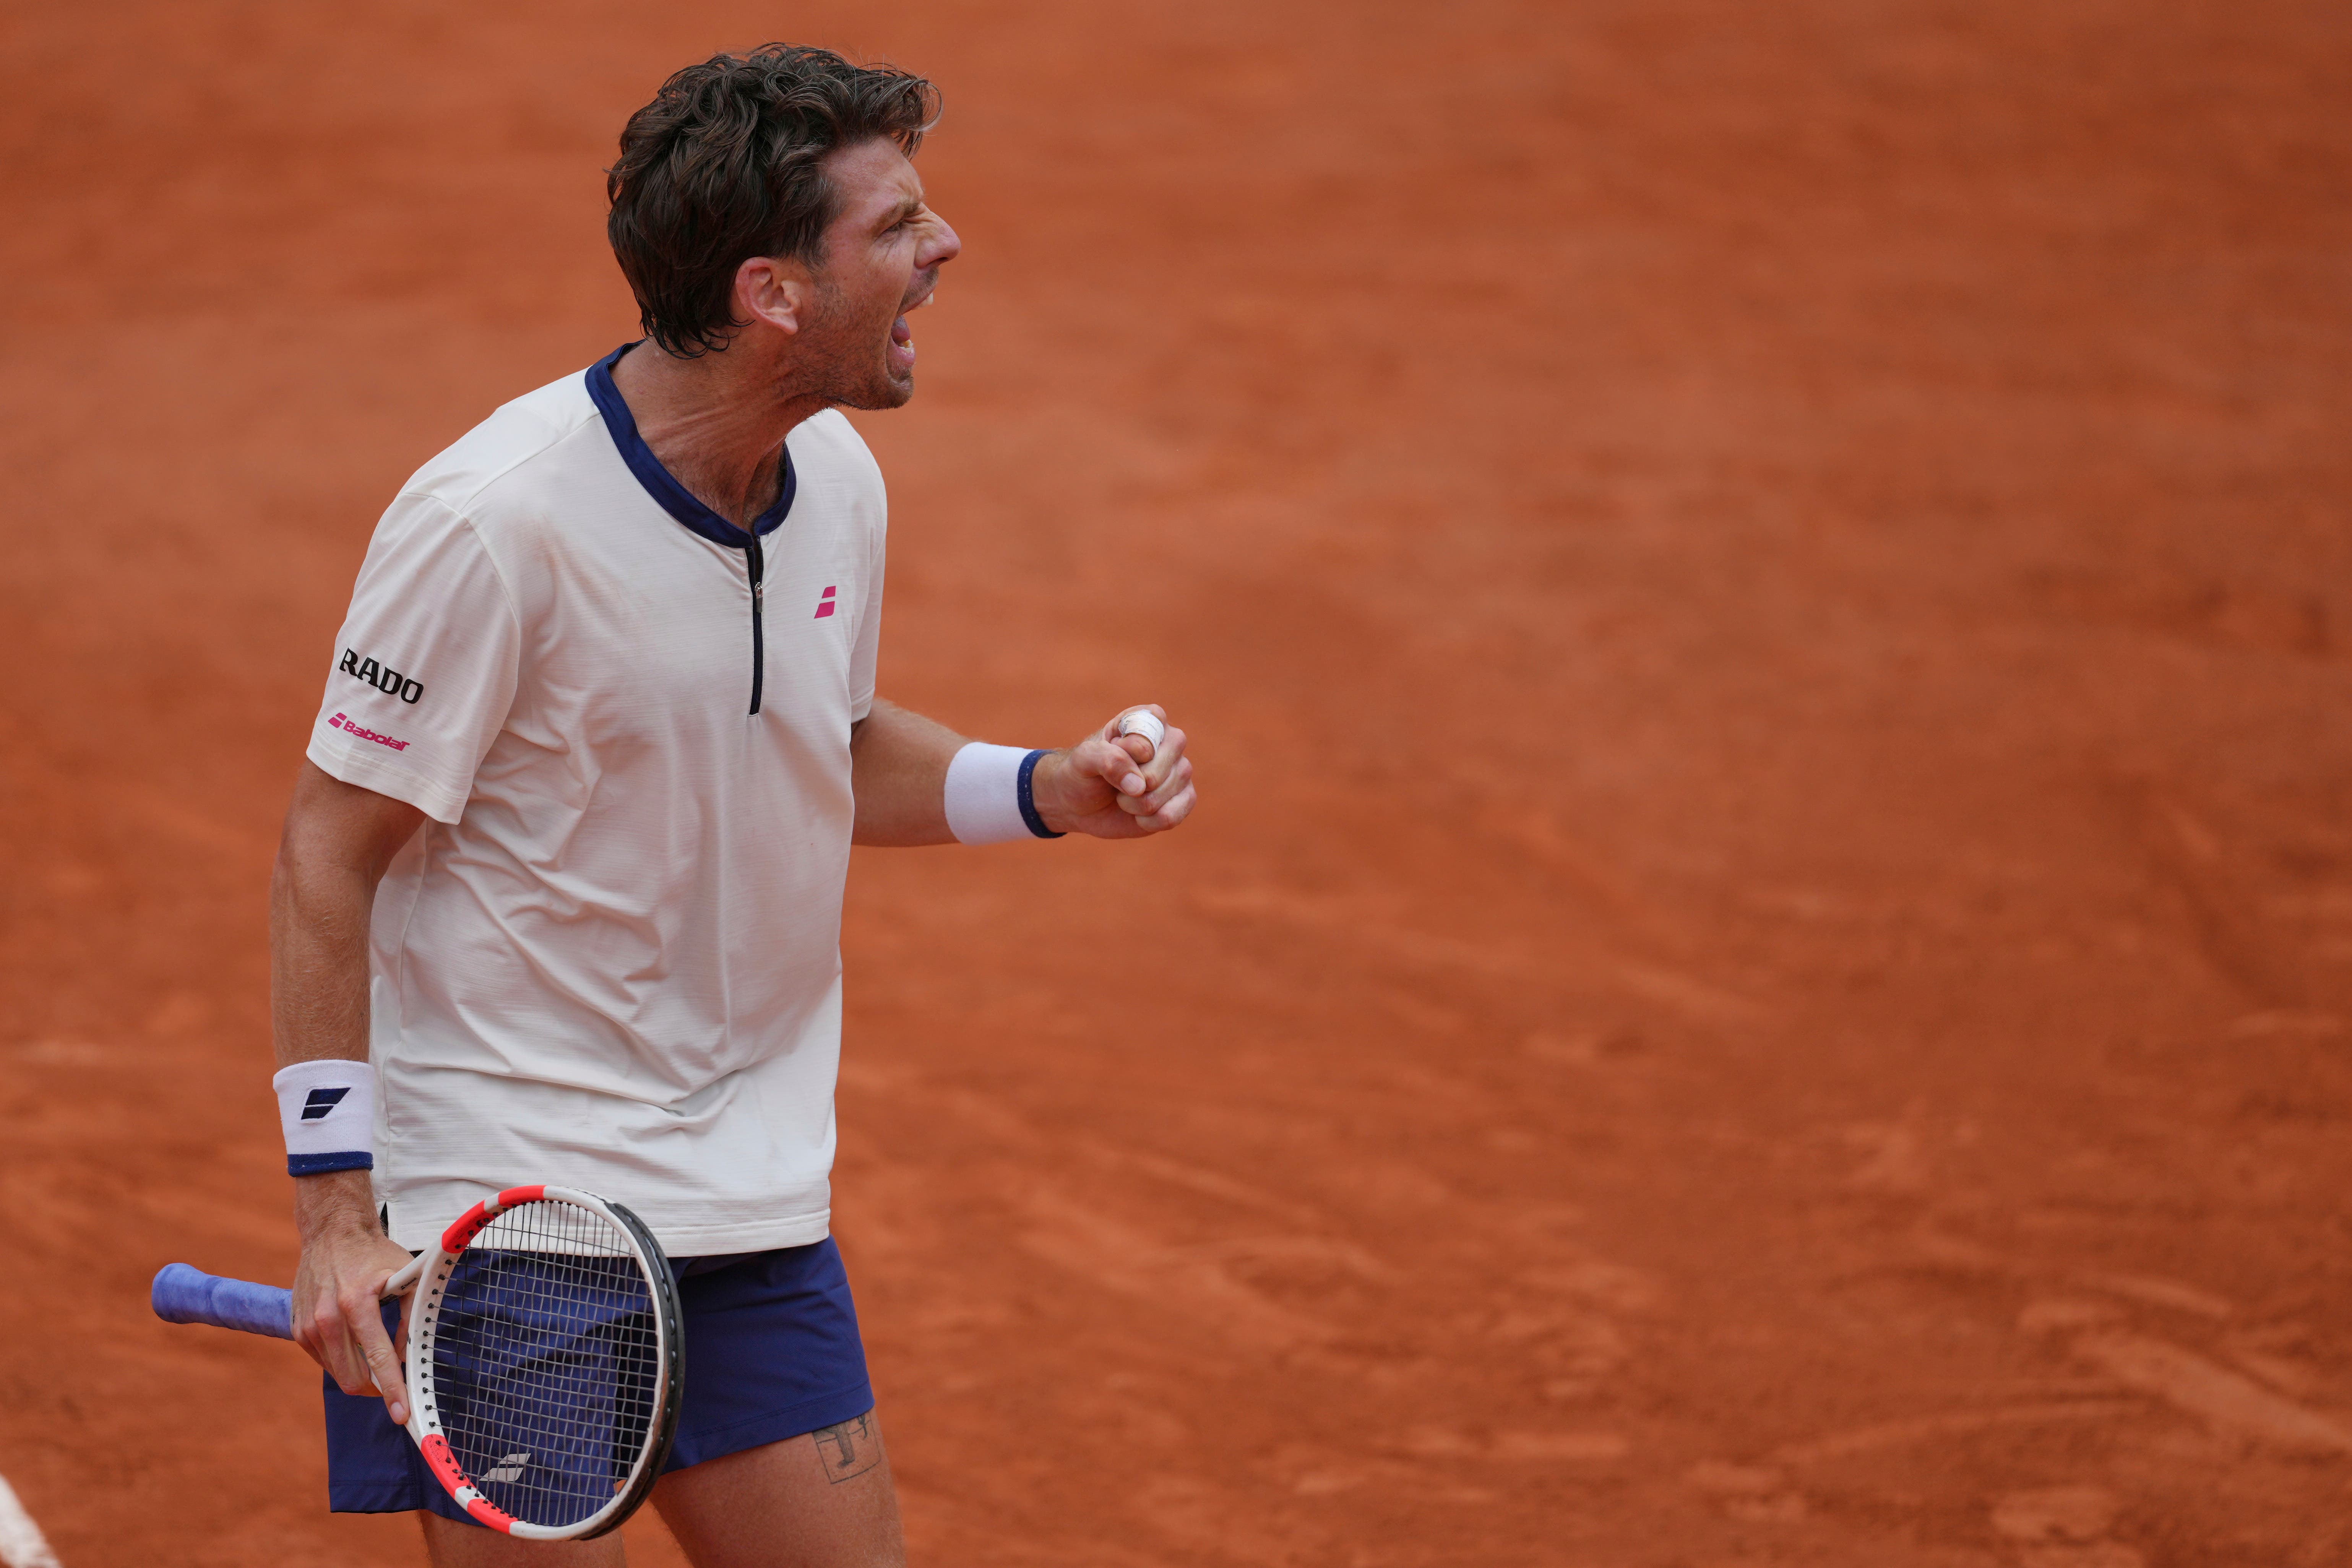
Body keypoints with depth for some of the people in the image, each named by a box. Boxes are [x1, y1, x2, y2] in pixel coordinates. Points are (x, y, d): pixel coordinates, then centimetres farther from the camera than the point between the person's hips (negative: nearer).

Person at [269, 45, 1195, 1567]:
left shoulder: (839, 480, 2)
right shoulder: (496, 520, -20)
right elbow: (329, 856, -14)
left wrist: (1050, 788, 2)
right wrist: (336, 1210, -18)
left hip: (752, 1210, 7)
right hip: (494, 1201, -7)